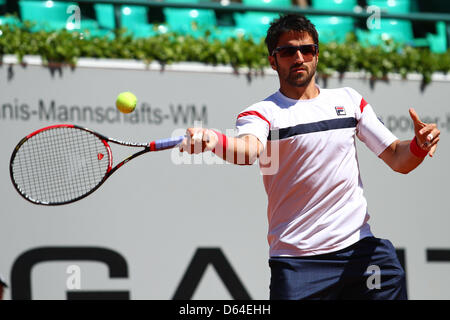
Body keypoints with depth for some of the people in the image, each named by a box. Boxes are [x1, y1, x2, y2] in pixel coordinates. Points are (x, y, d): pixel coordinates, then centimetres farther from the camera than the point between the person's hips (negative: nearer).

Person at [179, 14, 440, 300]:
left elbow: (397, 159, 14)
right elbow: (248, 150, -24)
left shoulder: (349, 99, 14)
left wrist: (419, 146, -10)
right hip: (297, 260, -4)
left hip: (359, 247, 4)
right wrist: (214, 140, -47)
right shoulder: (264, 112, -1)